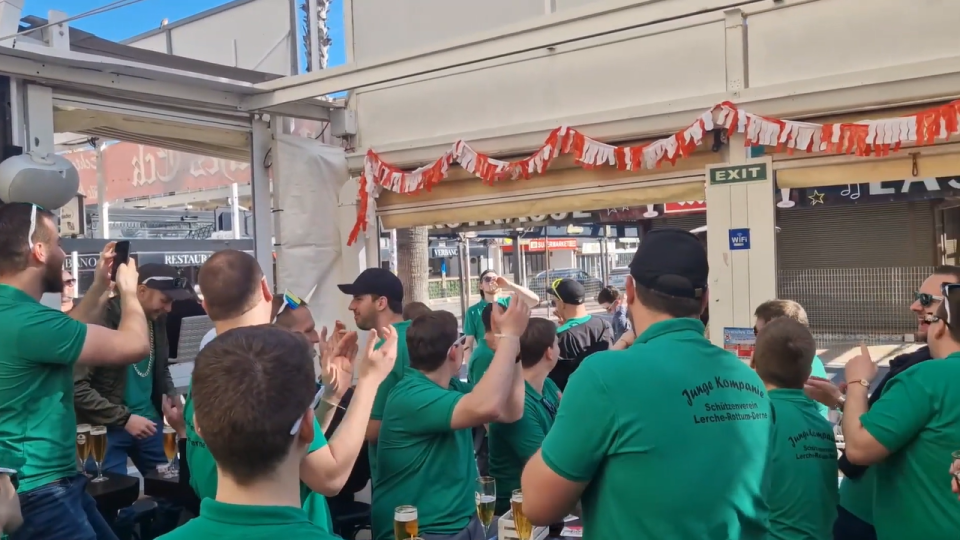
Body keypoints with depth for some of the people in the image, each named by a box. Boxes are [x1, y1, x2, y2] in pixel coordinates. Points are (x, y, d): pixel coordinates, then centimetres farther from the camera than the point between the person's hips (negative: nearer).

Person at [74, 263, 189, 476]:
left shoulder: (157, 320, 1)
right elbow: (77, 387, -20)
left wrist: (170, 393, -2)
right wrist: (124, 418, -21)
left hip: (148, 421, 6)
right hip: (106, 427, -6)